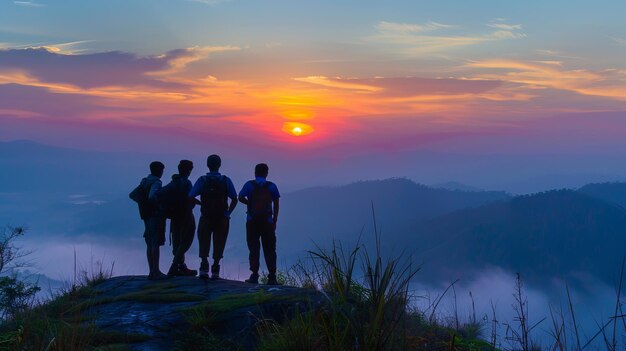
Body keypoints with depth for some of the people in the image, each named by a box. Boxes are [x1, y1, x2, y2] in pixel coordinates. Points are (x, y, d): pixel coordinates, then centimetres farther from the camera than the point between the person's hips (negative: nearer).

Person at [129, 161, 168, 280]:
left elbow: (132, 195, 11)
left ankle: (152, 271, 14)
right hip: (156, 215, -8)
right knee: (156, 244, -6)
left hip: (147, 216, 8)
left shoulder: (145, 182, 13)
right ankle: (156, 271, -6)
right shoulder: (156, 182, -12)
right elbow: (152, 196, -28)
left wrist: (143, 203, 7)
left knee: (150, 244, 10)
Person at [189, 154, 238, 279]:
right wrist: (228, 213, 3)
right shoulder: (226, 181, -2)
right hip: (222, 218, 0)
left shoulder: (202, 180, -3)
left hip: (206, 217, 0)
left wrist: (201, 203, 6)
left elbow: (190, 197, -11)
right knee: (219, 244, 9)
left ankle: (204, 269, -7)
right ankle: (215, 271, 10)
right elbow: (234, 199, -7)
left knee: (204, 243, 9)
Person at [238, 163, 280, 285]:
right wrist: (275, 221, 5)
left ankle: (254, 275, -1)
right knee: (269, 250, 5)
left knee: (254, 248, 4)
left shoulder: (249, 184, 2)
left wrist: (250, 203, 12)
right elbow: (276, 205, 1)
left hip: (252, 221, 0)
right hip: (267, 221, 1)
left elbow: (241, 198, -6)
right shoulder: (272, 186, 4)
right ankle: (272, 277, 2)